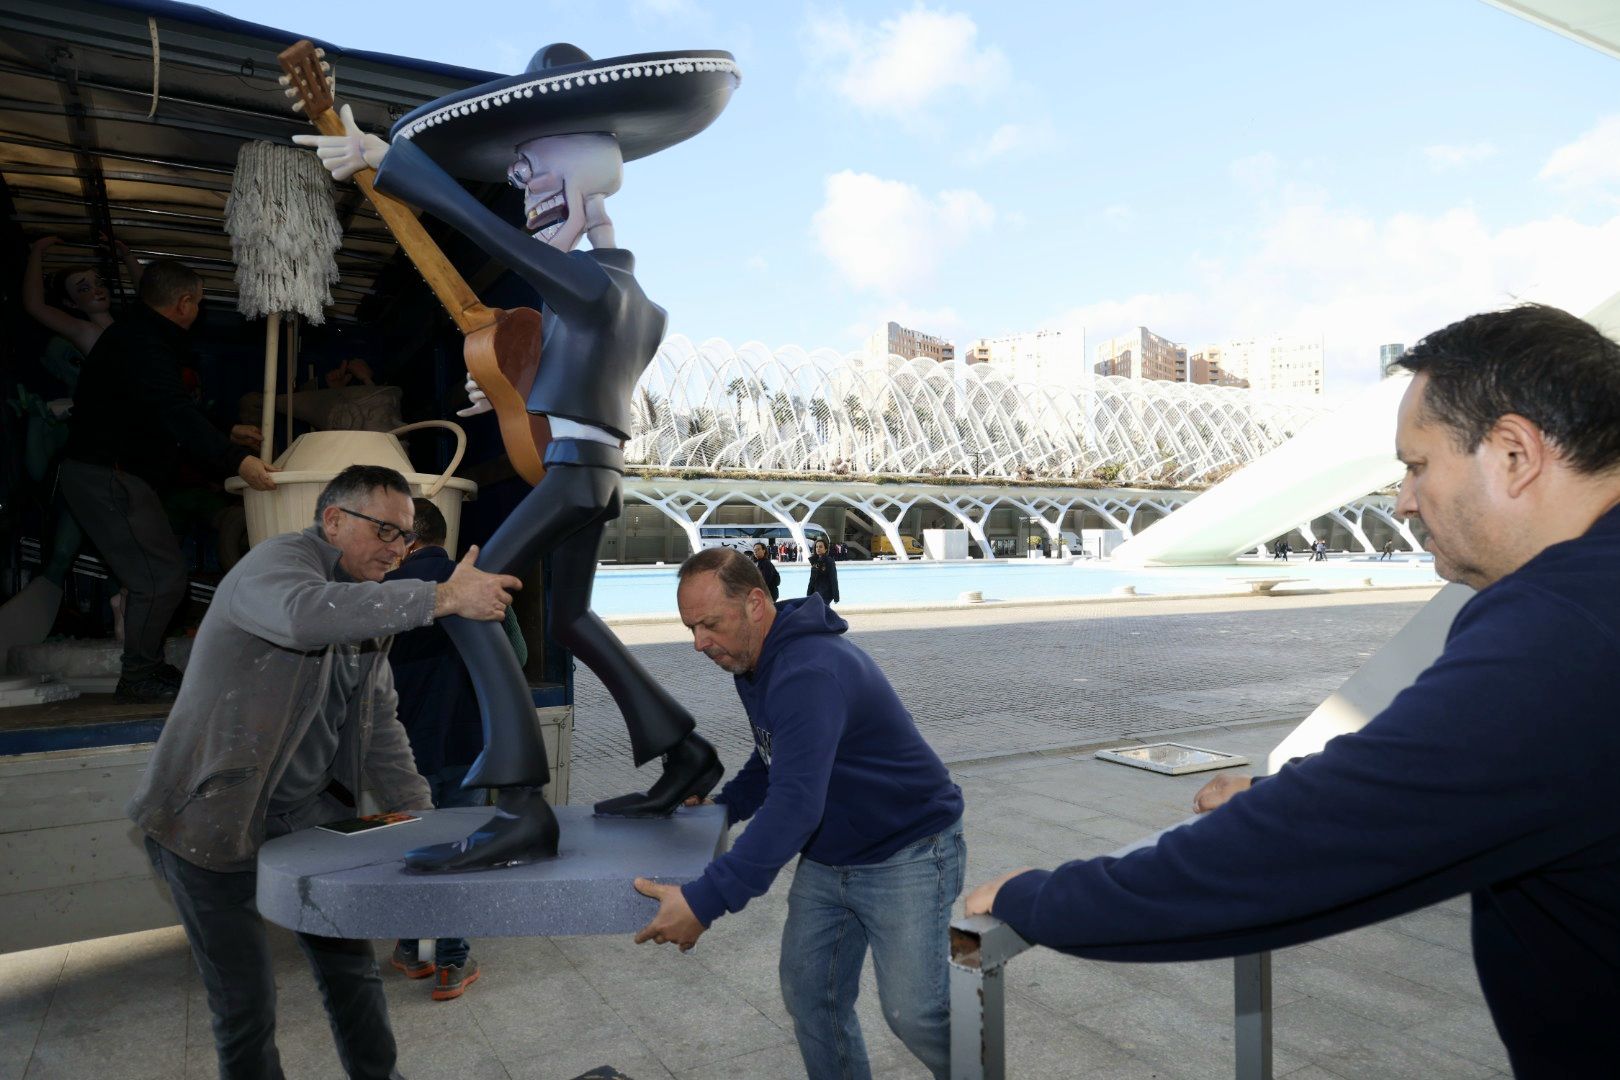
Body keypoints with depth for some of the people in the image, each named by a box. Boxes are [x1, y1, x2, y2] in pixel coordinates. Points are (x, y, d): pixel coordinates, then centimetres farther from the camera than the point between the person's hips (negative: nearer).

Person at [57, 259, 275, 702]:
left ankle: (147, 666, 24)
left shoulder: (133, 335, 17)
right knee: (163, 577, -9)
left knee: (153, 574, 15)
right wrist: (235, 460, -41)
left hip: (115, 476, 11)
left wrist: (226, 435, 26)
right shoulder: (142, 344, -18)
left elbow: (165, 412, 26)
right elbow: (175, 412, -32)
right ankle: (139, 678, 1)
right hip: (108, 477, -11)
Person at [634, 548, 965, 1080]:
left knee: (913, 1013, -7)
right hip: (826, 860, 9)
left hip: (907, 854, -9)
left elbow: (795, 805, -39)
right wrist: (722, 807, 5)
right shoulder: (754, 662, 2)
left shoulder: (809, 673, -30)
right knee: (808, 994, 9)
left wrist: (703, 901, -39)